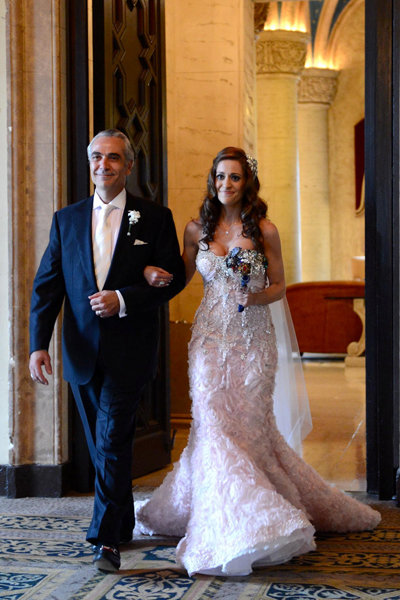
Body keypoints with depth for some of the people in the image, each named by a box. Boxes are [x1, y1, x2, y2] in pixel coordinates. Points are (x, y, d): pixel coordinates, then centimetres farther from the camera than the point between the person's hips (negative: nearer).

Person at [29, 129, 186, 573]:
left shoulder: (155, 218, 0)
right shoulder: (66, 219, 8)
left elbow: (173, 278, -2)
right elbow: (46, 284, 5)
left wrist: (123, 299, -17)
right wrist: (38, 344, -6)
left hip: (128, 351, -4)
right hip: (82, 351, 4)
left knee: (112, 439, -10)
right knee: (101, 442, 14)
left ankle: (106, 538, -5)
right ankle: (122, 524, 29)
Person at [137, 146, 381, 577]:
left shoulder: (264, 230, 0)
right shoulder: (196, 229, 6)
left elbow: (279, 286, 5)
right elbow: (182, 276, 17)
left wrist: (259, 296, -15)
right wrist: (153, 274, -3)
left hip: (253, 336, -1)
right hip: (211, 335, 1)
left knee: (247, 422, 1)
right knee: (215, 422, -7)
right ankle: (236, 526, -1)